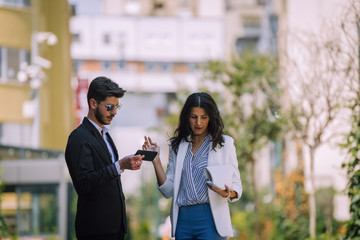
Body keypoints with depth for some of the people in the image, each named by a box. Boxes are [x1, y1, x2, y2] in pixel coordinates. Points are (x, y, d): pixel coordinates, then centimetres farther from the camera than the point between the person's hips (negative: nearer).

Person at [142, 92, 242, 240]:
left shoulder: (225, 143, 4)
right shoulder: (177, 145, 13)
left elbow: (236, 187, 3)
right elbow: (168, 191, 8)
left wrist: (227, 193, -19)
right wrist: (156, 160, -1)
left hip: (210, 220, -3)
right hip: (182, 220, 3)